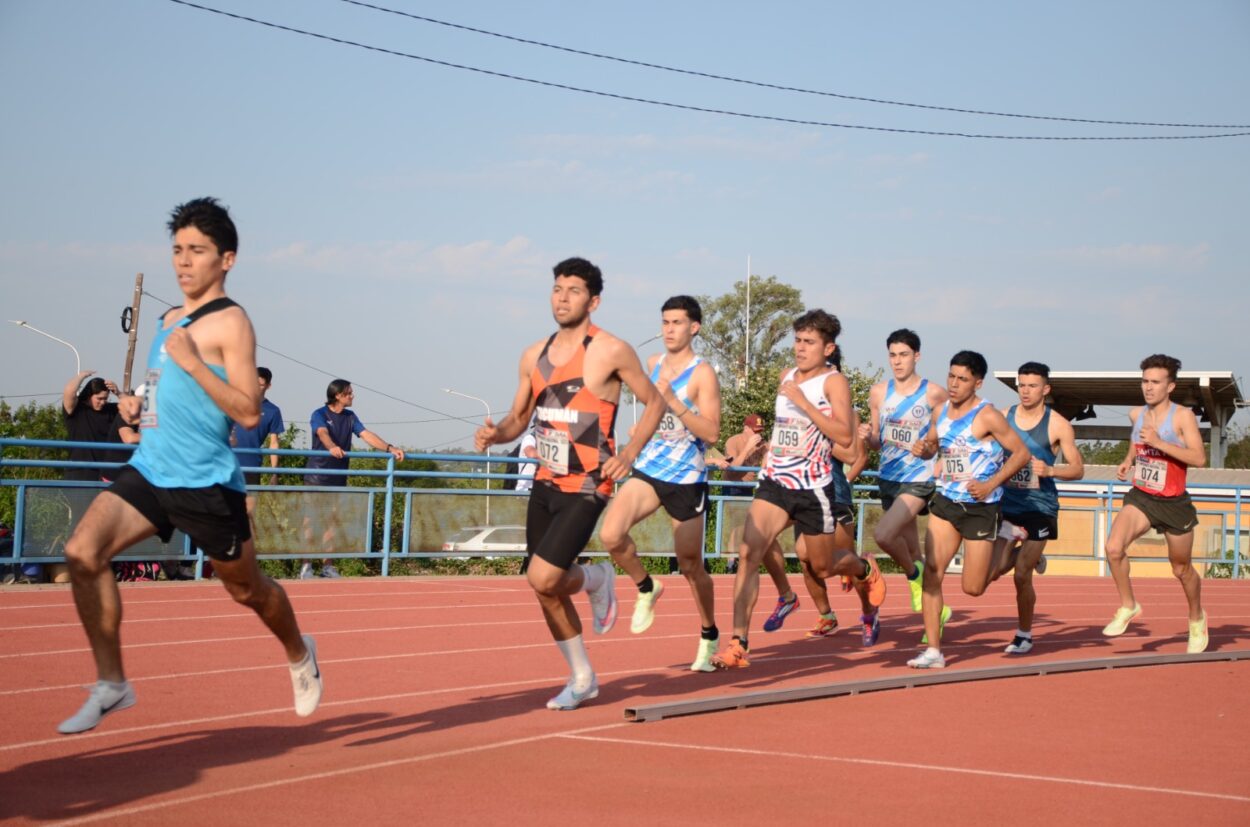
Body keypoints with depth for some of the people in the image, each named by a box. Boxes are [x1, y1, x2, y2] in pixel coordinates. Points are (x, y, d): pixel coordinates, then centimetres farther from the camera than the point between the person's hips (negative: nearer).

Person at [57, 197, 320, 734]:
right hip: (149, 470, 7)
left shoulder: (230, 323, -10)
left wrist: (191, 362, -24)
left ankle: (300, 654, 41)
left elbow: (249, 411, -19)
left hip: (205, 483, -7)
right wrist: (141, 406, 12)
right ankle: (111, 685, -5)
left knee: (246, 590, 11)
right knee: (82, 552, -14)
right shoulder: (171, 320, 14)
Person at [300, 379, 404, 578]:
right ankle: (306, 565, -1)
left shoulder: (350, 417, 9)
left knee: (332, 521, 7)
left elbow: (366, 435, -3)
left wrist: (389, 448, -18)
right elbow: (323, 433, -28)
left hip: (338, 478, 5)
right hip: (316, 476, -5)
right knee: (311, 519, -4)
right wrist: (332, 447, -50)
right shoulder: (319, 415, -8)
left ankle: (327, 565, 13)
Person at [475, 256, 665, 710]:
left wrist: (630, 451, -13)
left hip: (585, 489, -6)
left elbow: (654, 402, 0)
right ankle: (582, 677, 28)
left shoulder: (611, 351, -10)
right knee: (546, 591, 10)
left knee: (543, 580, -18)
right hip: (545, 483, 6)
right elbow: (519, 418, 15)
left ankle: (597, 579, 16)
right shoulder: (534, 355, 7)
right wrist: (495, 433, -7)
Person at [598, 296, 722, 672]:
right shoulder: (654, 365, 8)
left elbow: (711, 432, -19)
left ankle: (709, 634, 28)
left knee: (690, 566, 5)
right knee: (611, 535, -19)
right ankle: (646, 589, 9)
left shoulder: (703, 374, -10)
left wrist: (673, 401, -26)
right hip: (648, 470, 5)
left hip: (687, 479, -5)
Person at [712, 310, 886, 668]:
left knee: (822, 568, 12)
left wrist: (803, 402, -25)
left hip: (812, 487, -5)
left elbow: (845, 437, -23)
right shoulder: (787, 376, 9)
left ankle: (866, 569, 48)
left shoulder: (834, 382, -10)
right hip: (774, 481, 5)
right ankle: (739, 644, -16)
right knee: (748, 552, -15)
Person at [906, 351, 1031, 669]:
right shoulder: (940, 412, 6)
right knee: (931, 573, -7)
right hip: (945, 502, 6)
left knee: (973, 588, 1)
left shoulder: (988, 417, -14)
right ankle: (933, 650, -2)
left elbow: (1022, 453, -10)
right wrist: (922, 448, -2)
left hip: (981, 508, -6)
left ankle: (1010, 549, 30)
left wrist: (992, 484, -19)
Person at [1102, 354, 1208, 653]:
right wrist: (1128, 461, 6)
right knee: (1114, 547, -22)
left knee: (1181, 569, 12)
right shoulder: (1137, 414, 1)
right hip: (1140, 498, 4)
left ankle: (1197, 618, 40)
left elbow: (1199, 458, -28)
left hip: (1174, 503, -3)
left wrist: (1159, 443, -35)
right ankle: (1128, 606, -1)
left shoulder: (1183, 416, -16)